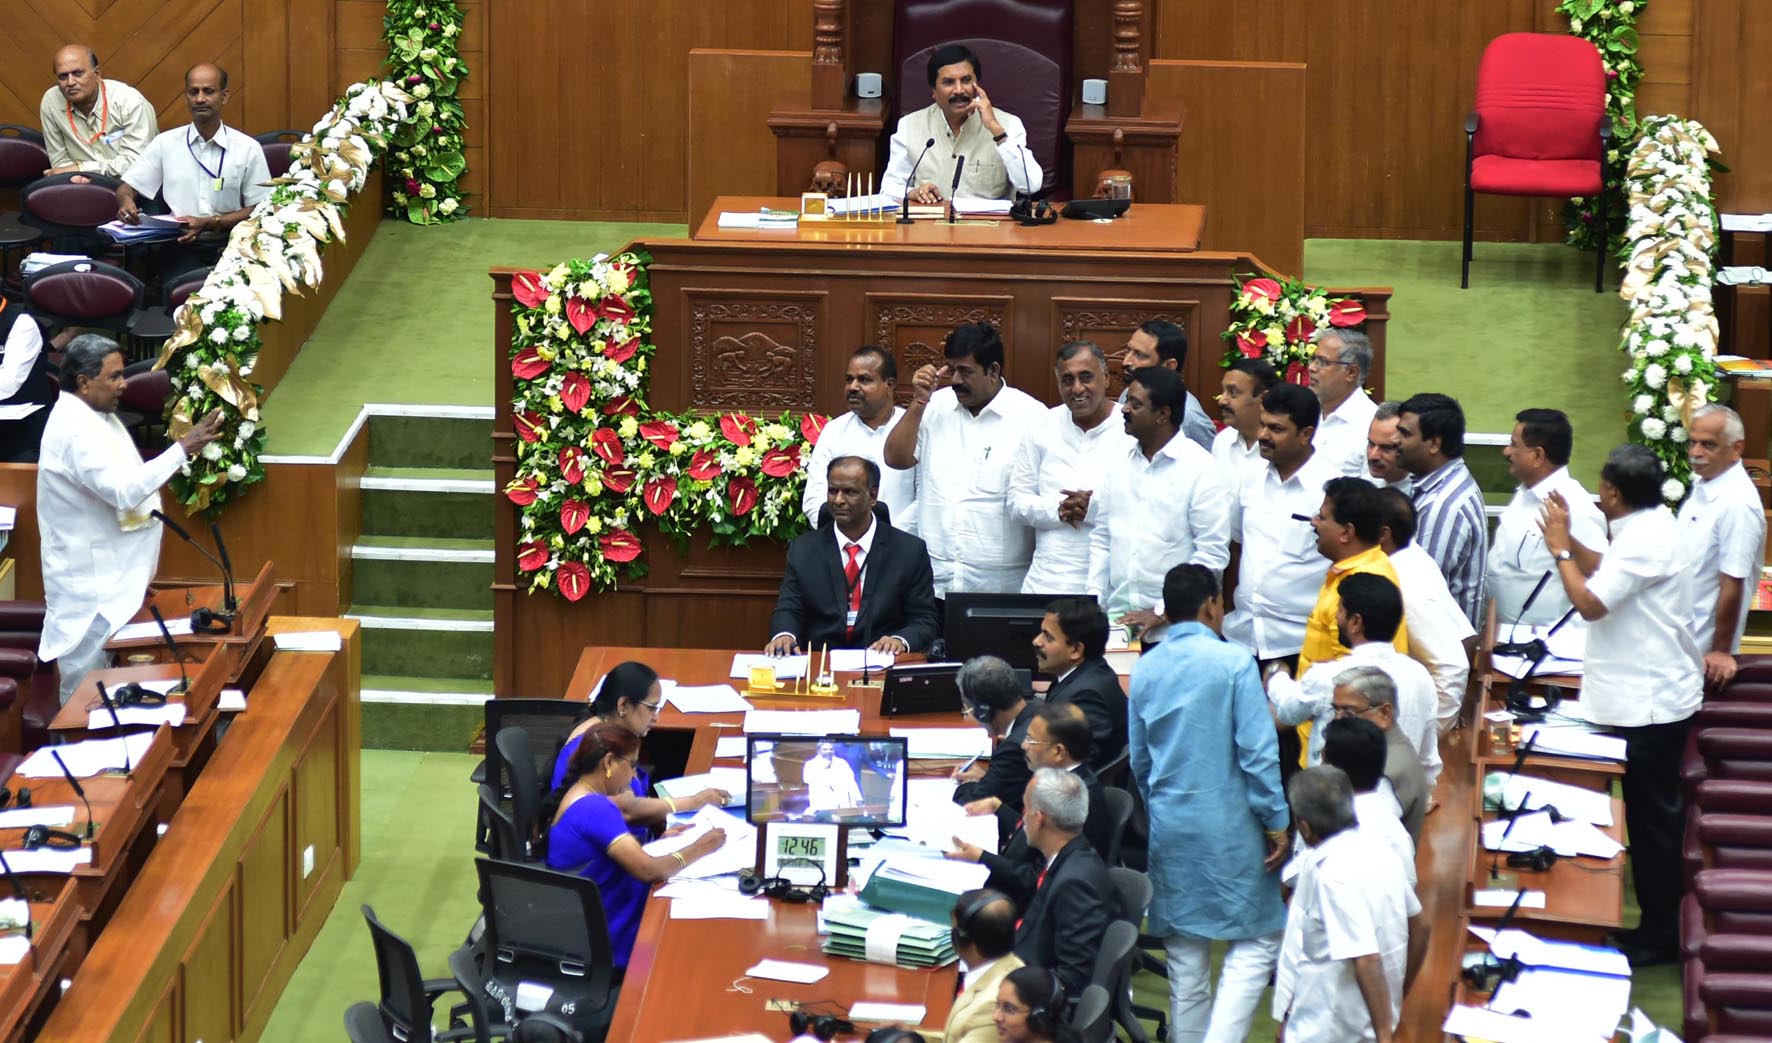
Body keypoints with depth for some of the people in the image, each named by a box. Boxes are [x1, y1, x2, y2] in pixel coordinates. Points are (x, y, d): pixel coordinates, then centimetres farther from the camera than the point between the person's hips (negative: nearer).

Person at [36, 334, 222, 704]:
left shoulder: (93, 416, 10)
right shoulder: (75, 430, -23)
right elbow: (124, 490, -31)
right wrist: (183, 449, -29)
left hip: (108, 575, 10)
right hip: (90, 585, -10)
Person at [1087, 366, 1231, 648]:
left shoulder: (1200, 469, -5)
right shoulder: (1121, 465, 13)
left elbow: (1213, 553, -9)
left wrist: (1161, 613, -12)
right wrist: (1094, 600, 5)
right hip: (1118, 622, 5)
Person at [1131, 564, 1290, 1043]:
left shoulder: (1144, 671, 5)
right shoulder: (1233, 662, -11)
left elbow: (1139, 760, 12)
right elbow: (1258, 751, -13)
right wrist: (1275, 821, -6)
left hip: (1168, 825, 5)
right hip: (1229, 827, -5)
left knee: (1185, 954, 12)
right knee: (1256, 942, 1)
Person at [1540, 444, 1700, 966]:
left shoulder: (1644, 540, -23)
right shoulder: (1652, 525, 9)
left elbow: (1590, 602, -25)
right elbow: (1607, 573, 17)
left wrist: (1560, 549, -13)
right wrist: (1569, 541, 8)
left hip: (1650, 702, -11)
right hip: (1653, 692, 11)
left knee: (1653, 817, -2)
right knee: (1656, 812, 17)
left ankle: (1660, 936, 5)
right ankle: (1662, 925, 25)